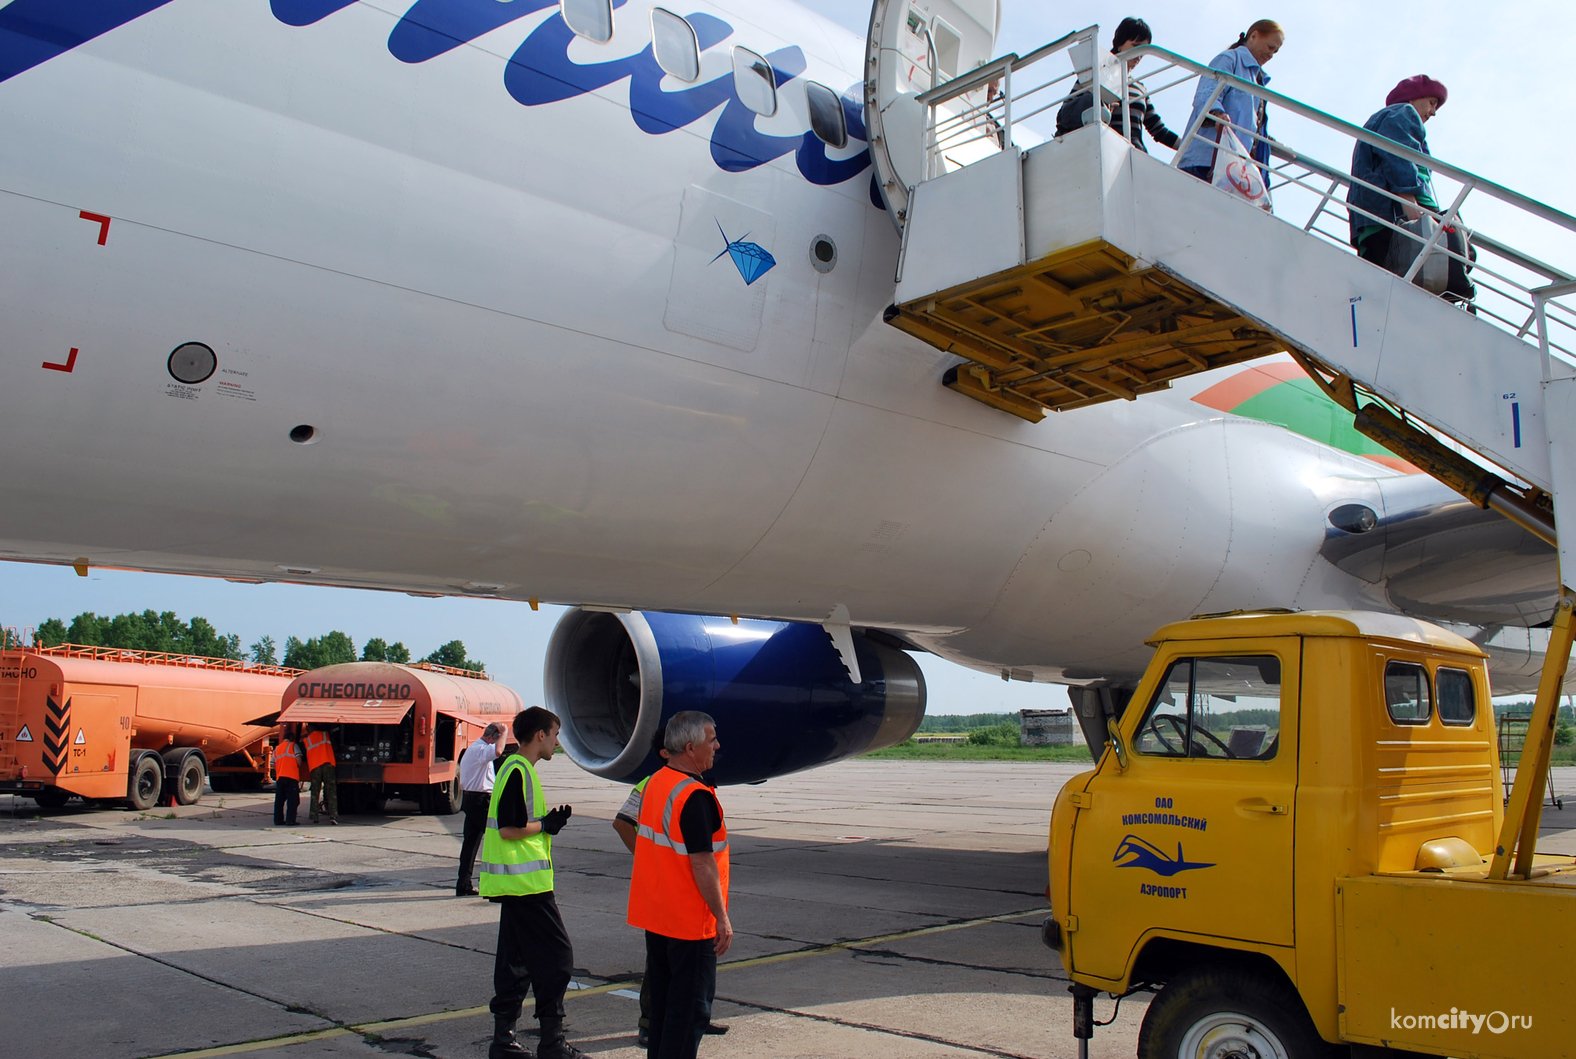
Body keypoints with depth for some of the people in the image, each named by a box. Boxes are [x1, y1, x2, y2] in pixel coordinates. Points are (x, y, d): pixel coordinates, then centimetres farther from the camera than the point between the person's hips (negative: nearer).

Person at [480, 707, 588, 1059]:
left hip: (515, 881, 10)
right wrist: (545, 825, -10)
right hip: (527, 882, -10)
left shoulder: (514, 767, 15)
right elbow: (508, 829, -22)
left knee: (516, 960, 13)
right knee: (555, 956, -4)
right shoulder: (519, 771, -16)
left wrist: (549, 820, 9)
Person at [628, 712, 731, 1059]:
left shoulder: (654, 783, 6)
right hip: (690, 920, -9)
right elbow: (702, 864, -24)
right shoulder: (695, 796, -23)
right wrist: (722, 919, -16)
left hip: (655, 914, 9)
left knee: (661, 999, 18)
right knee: (689, 1007, 2)